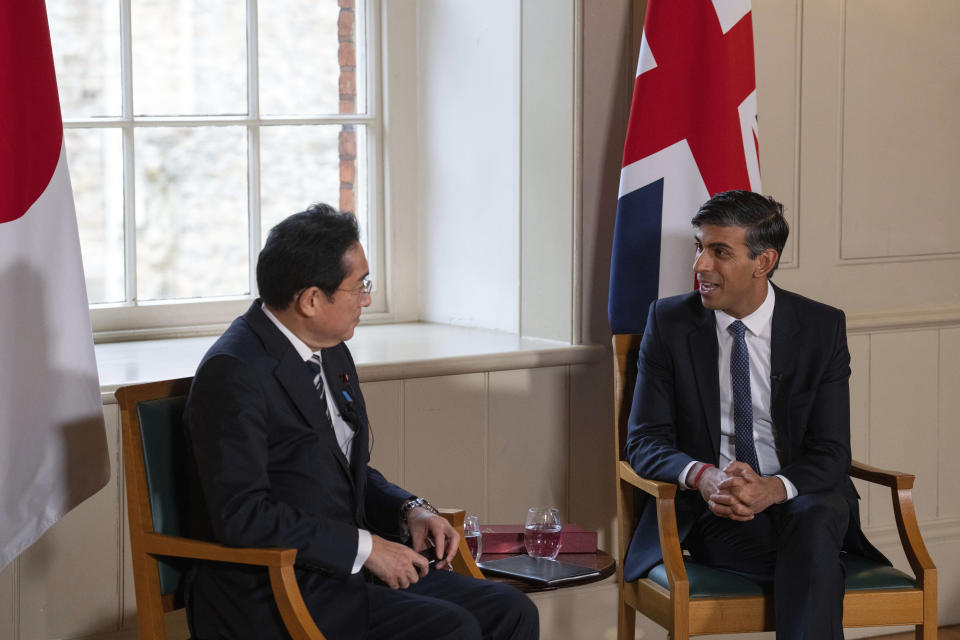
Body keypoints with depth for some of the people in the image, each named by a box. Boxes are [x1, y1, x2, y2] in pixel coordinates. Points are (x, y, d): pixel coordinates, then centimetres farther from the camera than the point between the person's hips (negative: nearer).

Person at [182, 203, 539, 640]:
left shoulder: (331, 354, 13)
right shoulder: (233, 373, -16)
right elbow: (242, 515, -23)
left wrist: (410, 510, 3)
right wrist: (364, 546, -19)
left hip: (343, 568, 9)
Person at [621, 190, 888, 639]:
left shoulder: (822, 328, 0)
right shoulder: (669, 322, 1)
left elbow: (831, 452, -4)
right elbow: (645, 442, -2)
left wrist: (774, 488, -27)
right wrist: (702, 476, -25)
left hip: (798, 497, 1)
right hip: (710, 504, -1)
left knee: (815, 519, -37)